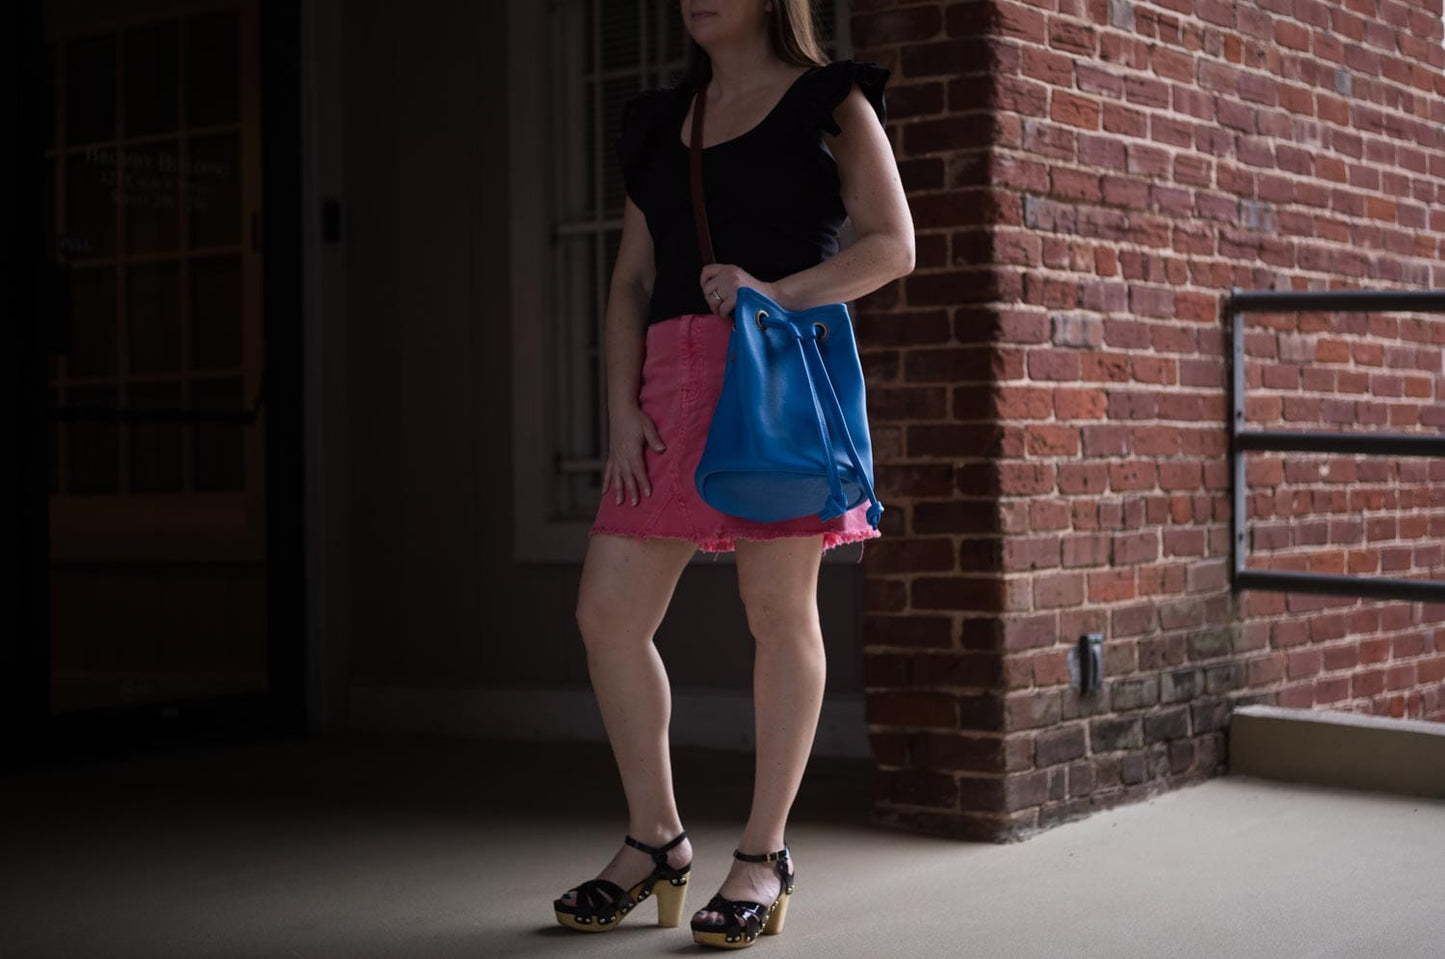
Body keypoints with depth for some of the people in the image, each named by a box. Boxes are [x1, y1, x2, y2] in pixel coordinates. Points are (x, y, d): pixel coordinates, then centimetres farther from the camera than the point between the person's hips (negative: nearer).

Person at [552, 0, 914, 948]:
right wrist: (623, 409, 2)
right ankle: (656, 839, 15)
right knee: (608, 613, -1)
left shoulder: (830, 103, 7)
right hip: (676, 378, 5)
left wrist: (776, 291, -17)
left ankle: (765, 854, 9)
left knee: (779, 607, -3)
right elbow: (633, 280, 15)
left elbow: (893, 245, -2)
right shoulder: (662, 121, 20)